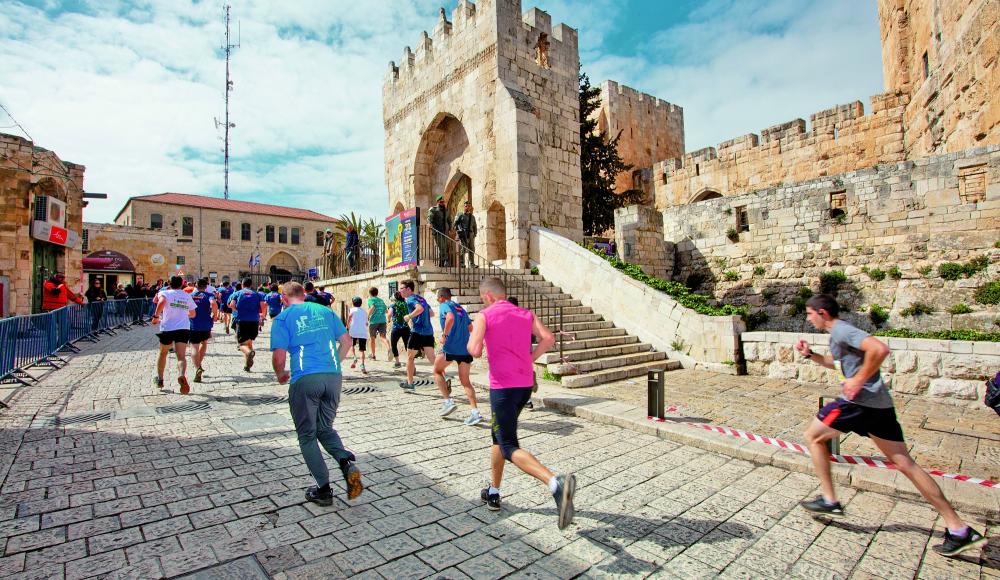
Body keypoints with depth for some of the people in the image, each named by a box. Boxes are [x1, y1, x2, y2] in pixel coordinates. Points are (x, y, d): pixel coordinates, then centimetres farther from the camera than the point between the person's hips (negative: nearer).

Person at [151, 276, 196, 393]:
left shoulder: (166, 293, 3)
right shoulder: (187, 296, 14)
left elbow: (162, 301, -22)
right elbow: (193, 314, 22)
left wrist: (156, 316, -12)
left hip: (167, 328, -1)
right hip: (184, 328, 1)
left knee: (163, 354, 22)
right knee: (181, 356, -9)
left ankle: (160, 379, 32)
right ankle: (182, 375, -37)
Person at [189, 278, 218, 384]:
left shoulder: (190, 295, 9)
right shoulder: (209, 295, 0)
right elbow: (214, 304, -21)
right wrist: (215, 316, -8)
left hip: (193, 325, 1)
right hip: (206, 325, -1)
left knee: (195, 348, -1)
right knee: (204, 343, 25)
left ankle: (197, 368, -20)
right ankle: (199, 364, 21)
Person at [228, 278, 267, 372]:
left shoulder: (237, 294, 9)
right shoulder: (257, 294, 11)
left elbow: (232, 305, -8)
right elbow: (264, 305, -3)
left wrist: (238, 311, 12)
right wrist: (263, 314, 14)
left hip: (241, 321, -2)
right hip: (254, 321, 2)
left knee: (242, 344, 1)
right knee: (249, 342, 18)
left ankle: (249, 352, -34)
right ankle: (247, 365, 14)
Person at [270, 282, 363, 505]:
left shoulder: (283, 317, 5)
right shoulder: (324, 310, 15)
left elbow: (279, 356, -3)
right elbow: (346, 341, 12)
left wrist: (280, 376, 17)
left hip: (305, 379, -3)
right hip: (333, 377, 4)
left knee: (307, 436, 14)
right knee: (325, 428, 21)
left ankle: (324, 489, 15)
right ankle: (347, 462, -4)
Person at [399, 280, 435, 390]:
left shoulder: (410, 299, -6)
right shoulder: (421, 298, 20)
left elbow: (420, 308, -26)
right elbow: (431, 313, 24)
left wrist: (409, 316, -14)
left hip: (417, 332, -7)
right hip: (429, 332, 7)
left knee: (410, 357, 11)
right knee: (432, 358, 2)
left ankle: (409, 383, 20)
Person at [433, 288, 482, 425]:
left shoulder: (445, 305, -1)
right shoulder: (461, 308, 21)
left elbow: (450, 318, -23)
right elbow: (471, 328, 25)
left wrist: (444, 335, -15)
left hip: (451, 347, -6)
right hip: (466, 348, 6)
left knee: (437, 371, 18)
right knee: (465, 381, 10)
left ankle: (448, 401, 8)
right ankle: (475, 413, -2)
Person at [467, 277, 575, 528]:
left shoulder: (484, 316, -3)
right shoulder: (526, 314, 11)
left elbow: (475, 351, -13)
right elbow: (548, 338, -3)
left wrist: (472, 338, 8)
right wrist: (528, 360, 7)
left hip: (503, 386, -7)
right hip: (525, 384, 7)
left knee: (509, 448, -6)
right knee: (499, 435, 23)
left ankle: (556, 483, -27)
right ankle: (493, 493, 32)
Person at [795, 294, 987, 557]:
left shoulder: (841, 330, -12)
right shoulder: (837, 333, 18)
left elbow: (879, 349, -28)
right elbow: (835, 362, 36)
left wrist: (858, 381, -22)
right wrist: (810, 354, 20)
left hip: (861, 401, -10)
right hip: (880, 404, 10)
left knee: (813, 436, 4)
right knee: (905, 464, 12)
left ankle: (829, 501, 10)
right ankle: (959, 531, 15)